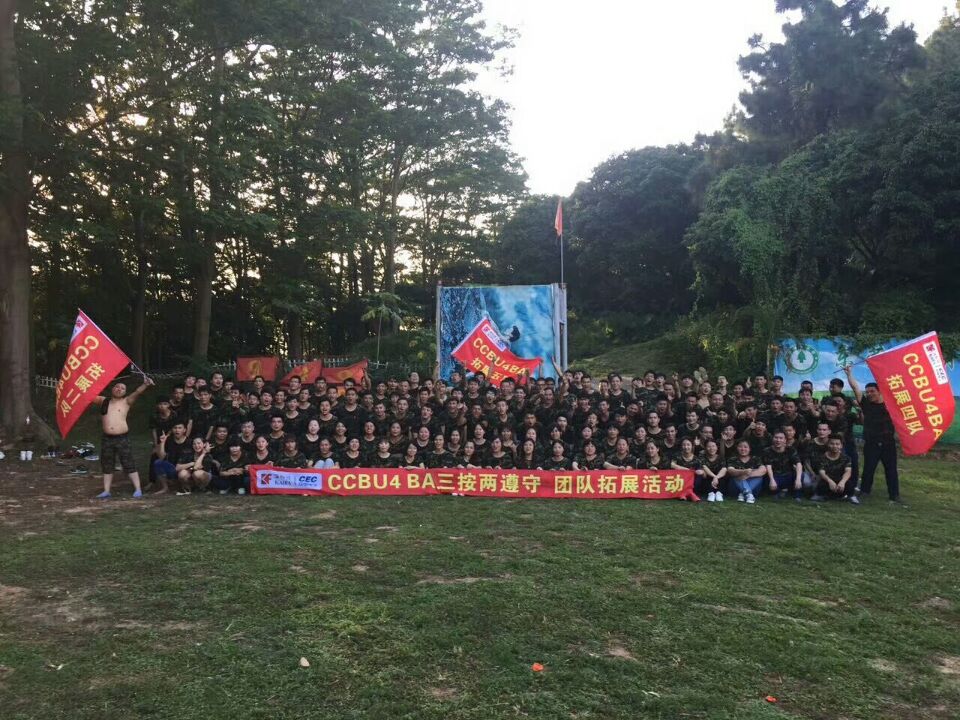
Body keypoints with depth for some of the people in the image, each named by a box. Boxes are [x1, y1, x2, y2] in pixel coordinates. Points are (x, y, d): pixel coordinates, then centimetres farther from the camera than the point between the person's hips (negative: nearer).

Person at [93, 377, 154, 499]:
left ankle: (138, 489, 1)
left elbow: (137, 392, -15)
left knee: (129, 464, -3)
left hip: (122, 438, -4)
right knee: (107, 465, 11)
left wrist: (145, 384, -33)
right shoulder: (103, 401, 12)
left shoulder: (126, 401, 1)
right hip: (107, 438, 4)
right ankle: (106, 491, 20)